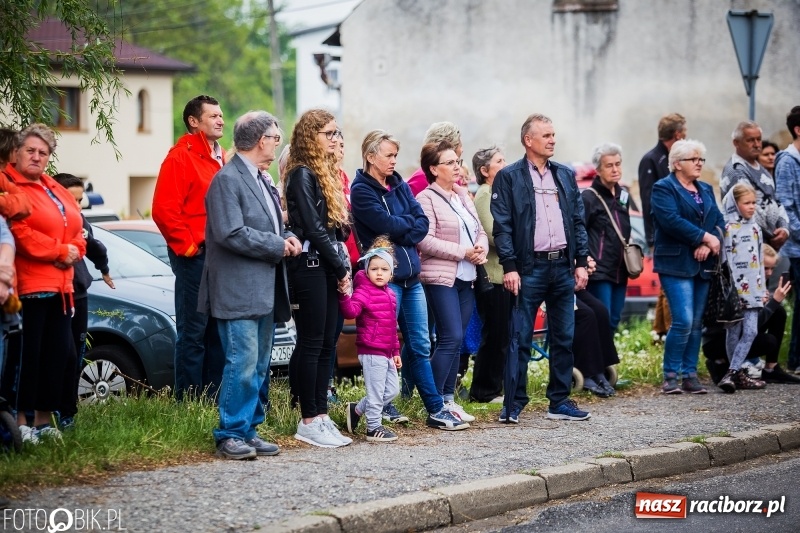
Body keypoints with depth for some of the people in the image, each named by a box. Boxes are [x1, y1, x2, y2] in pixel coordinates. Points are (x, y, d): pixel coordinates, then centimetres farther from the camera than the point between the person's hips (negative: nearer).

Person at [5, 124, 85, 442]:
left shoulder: (56, 191, 20)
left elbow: (77, 229, 18)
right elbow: (20, 234, -18)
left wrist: (73, 252, -3)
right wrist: (60, 251, -14)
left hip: (61, 286, 8)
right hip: (29, 285, -8)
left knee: (58, 354, 8)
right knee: (28, 354, -8)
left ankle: (44, 419, 15)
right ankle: (20, 421, -3)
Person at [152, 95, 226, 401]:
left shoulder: (221, 159, 17)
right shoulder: (181, 158, -9)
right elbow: (164, 210, -16)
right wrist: (187, 246, -15)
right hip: (196, 256, -8)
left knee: (219, 330, 12)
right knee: (193, 332, -4)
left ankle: (214, 396, 20)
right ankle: (189, 399, 0)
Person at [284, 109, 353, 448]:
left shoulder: (328, 174, 18)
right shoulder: (302, 175, -10)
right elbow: (313, 227, -14)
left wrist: (343, 268, 5)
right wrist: (341, 269, -9)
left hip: (328, 268, 9)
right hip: (309, 266, -9)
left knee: (326, 344, 8)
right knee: (312, 343, -6)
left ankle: (321, 416, 11)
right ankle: (309, 421, -2)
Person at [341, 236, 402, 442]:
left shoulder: (390, 294, 16)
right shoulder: (363, 292, -9)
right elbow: (351, 311, -26)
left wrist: (396, 351, 21)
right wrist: (344, 296, -43)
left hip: (386, 352, 9)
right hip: (371, 351, -9)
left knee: (392, 390, 15)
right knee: (376, 392, -4)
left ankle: (357, 409, 26)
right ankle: (374, 428, 8)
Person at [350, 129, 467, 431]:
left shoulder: (400, 186, 13)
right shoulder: (362, 191, -6)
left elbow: (422, 224, 4)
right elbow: (387, 225, -17)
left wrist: (400, 233, -11)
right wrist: (410, 223, 0)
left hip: (410, 275, 7)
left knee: (420, 345, 7)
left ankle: (435, 409, 9)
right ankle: (381, 405, 12)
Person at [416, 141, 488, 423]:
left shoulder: (463, 195, 15)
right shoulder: (426, 199, -8)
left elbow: (479, 230, 19)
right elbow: (425, 240, -18)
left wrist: (482, 248, -4)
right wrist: (463, 252, -17)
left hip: (466, 278, 8)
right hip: (441, 277, -8)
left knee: (456, 340, 8)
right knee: (451, 338, -13)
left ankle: (448, 399, 14)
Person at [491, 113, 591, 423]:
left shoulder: (565, 175, 14)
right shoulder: (509, 177, -1)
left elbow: (578, 221, 15)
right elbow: (502, 226, -6)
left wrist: (581, 262, 7)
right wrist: (509, 267, -13)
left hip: (563, 266, 5)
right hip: (529, 268, -5)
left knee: (564, 338, 8)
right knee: (520, 339, -3)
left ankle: (560, 401, 15)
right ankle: (514, 403, 4)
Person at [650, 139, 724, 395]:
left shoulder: (706, 190, 19)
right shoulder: (663, 188, -3)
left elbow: (718, 221, 10)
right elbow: (672, 220, -17)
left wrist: (709, 244, -10)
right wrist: (705, 237, -14)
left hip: (702, 265, 7)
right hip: (676, 264, -7)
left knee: (697, 323, 6)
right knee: (683, 321, -14)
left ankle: (690, 375, 10)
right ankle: (670, 376, -6)